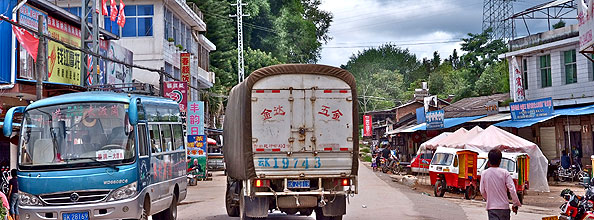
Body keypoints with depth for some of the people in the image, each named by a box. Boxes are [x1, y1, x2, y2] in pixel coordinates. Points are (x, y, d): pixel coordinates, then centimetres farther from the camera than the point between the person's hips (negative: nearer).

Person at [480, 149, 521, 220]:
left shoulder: (484, 174, -2)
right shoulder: (504, 172, -7)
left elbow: (482, 192, 6)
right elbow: (512, 189, -9)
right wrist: (516, 204, 1)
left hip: (491, 207, 0)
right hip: (504, 206, 0)